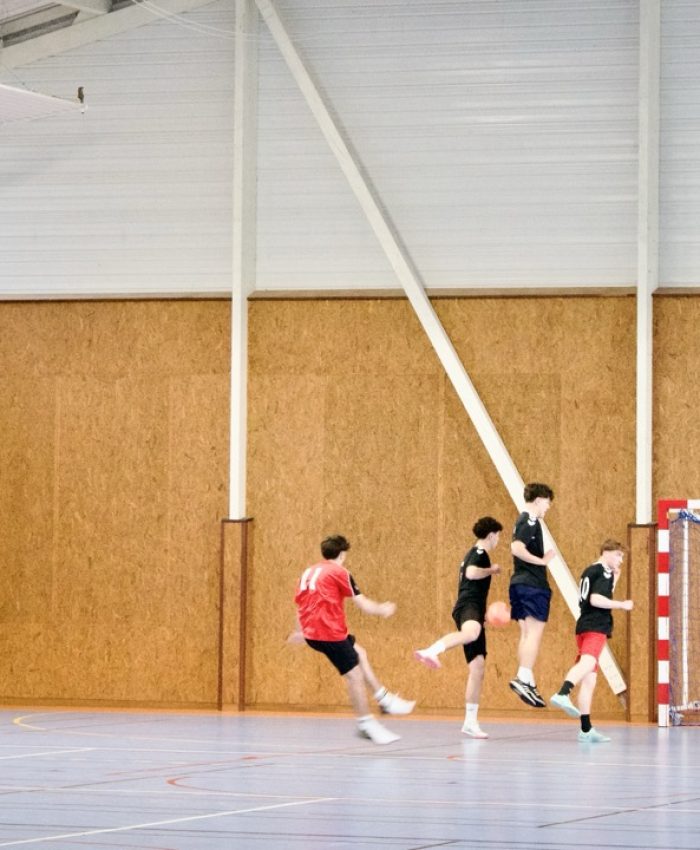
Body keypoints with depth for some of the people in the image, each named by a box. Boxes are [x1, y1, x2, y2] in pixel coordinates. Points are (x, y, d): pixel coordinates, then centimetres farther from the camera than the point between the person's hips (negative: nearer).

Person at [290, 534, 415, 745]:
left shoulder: (308, 573, 15)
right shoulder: (339, 572, -6)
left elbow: (300, 604, 25)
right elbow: (363, 604, -5)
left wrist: (300, 632, 38)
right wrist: (382, 609, 13)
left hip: (311, 632, 9)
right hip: (330, 632, -9)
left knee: (359, 654, 23)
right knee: (354, 675, -3)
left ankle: (384, 698, 26)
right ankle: (367, 725, 0)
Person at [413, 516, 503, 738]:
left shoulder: (474, 553, 30)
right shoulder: (479, 552, 0)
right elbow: (470, 573, -20)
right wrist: (491, 570, -5)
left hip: (473, 610, 10)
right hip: (468, 606, -10)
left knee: (477, 668, 5)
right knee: (471, 633, -45)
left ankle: (471, 722, 4)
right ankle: (430, 652, -70)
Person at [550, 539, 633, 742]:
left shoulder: (589, 571, 25)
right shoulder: (604, 572, -2)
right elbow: (596, 599, -15)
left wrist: (614, 579, 31)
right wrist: (622, 605, -10)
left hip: (584, 626, 10)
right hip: (596, 627, -10)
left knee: (589, 680, 9)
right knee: (587, 662, -33)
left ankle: (586, 730, 9)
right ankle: (563, 694, -60)